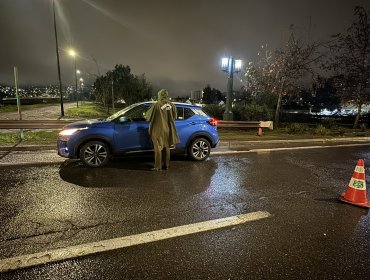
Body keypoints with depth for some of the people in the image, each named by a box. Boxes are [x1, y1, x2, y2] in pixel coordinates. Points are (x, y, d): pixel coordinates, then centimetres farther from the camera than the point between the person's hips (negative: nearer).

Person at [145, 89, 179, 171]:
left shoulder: (156, 105, -14)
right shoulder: (172, 105, -2)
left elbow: (148, 116, -4)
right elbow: (174, 117, 9)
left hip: (158, 130, -4)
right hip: (168, 130, 4)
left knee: (158, 148, 4)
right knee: (166, 147, 14)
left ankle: (157, 167, 9)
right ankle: (166, 165, 22)